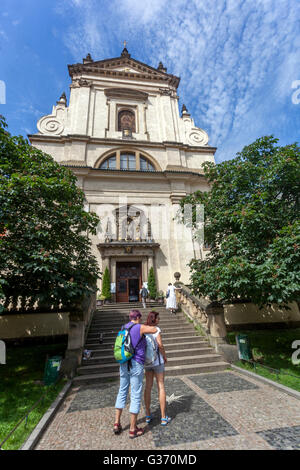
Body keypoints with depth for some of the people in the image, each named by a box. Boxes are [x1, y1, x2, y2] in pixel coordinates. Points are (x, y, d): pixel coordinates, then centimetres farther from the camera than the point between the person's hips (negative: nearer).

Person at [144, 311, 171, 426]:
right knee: (161, 387, 8)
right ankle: (163, 418, 16)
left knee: (148, 387, 16)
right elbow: (160, 345, -24)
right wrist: (165, 356, -8)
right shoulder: (156, 329, -18)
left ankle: (148, 415, 26)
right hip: (157, 360, -5)